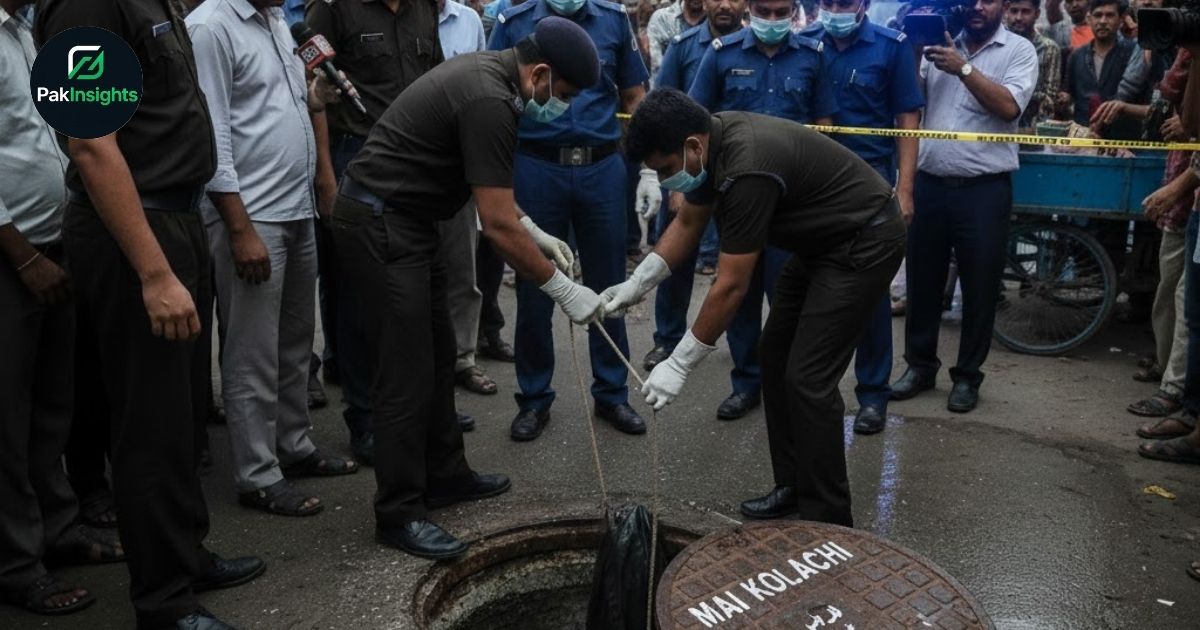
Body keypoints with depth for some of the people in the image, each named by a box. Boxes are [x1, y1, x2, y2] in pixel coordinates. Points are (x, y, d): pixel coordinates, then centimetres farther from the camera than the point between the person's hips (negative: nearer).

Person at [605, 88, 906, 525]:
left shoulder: (747, 169, -32)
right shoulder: (712, 141, -4)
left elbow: (731, 287, -27)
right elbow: (687, 223, 11)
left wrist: (679, 365, -20)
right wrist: (637, 284, 2)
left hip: (865, 241, -10)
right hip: (822, 238, 10)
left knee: (808, 377, -11)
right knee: (776, 355, 10)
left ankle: (828, 523, 1)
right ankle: (793, 485, 21)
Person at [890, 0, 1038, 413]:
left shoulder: (1019, 50, 1)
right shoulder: (939, 42, 10)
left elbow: (1009, 106, -14)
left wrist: (964, 68, -18)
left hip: (984, 189, -3)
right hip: (929, 183, 3)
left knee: (979, 286, 5)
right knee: (922, 280, 11)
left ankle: (967, 375, 19)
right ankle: (920, 364, 27)